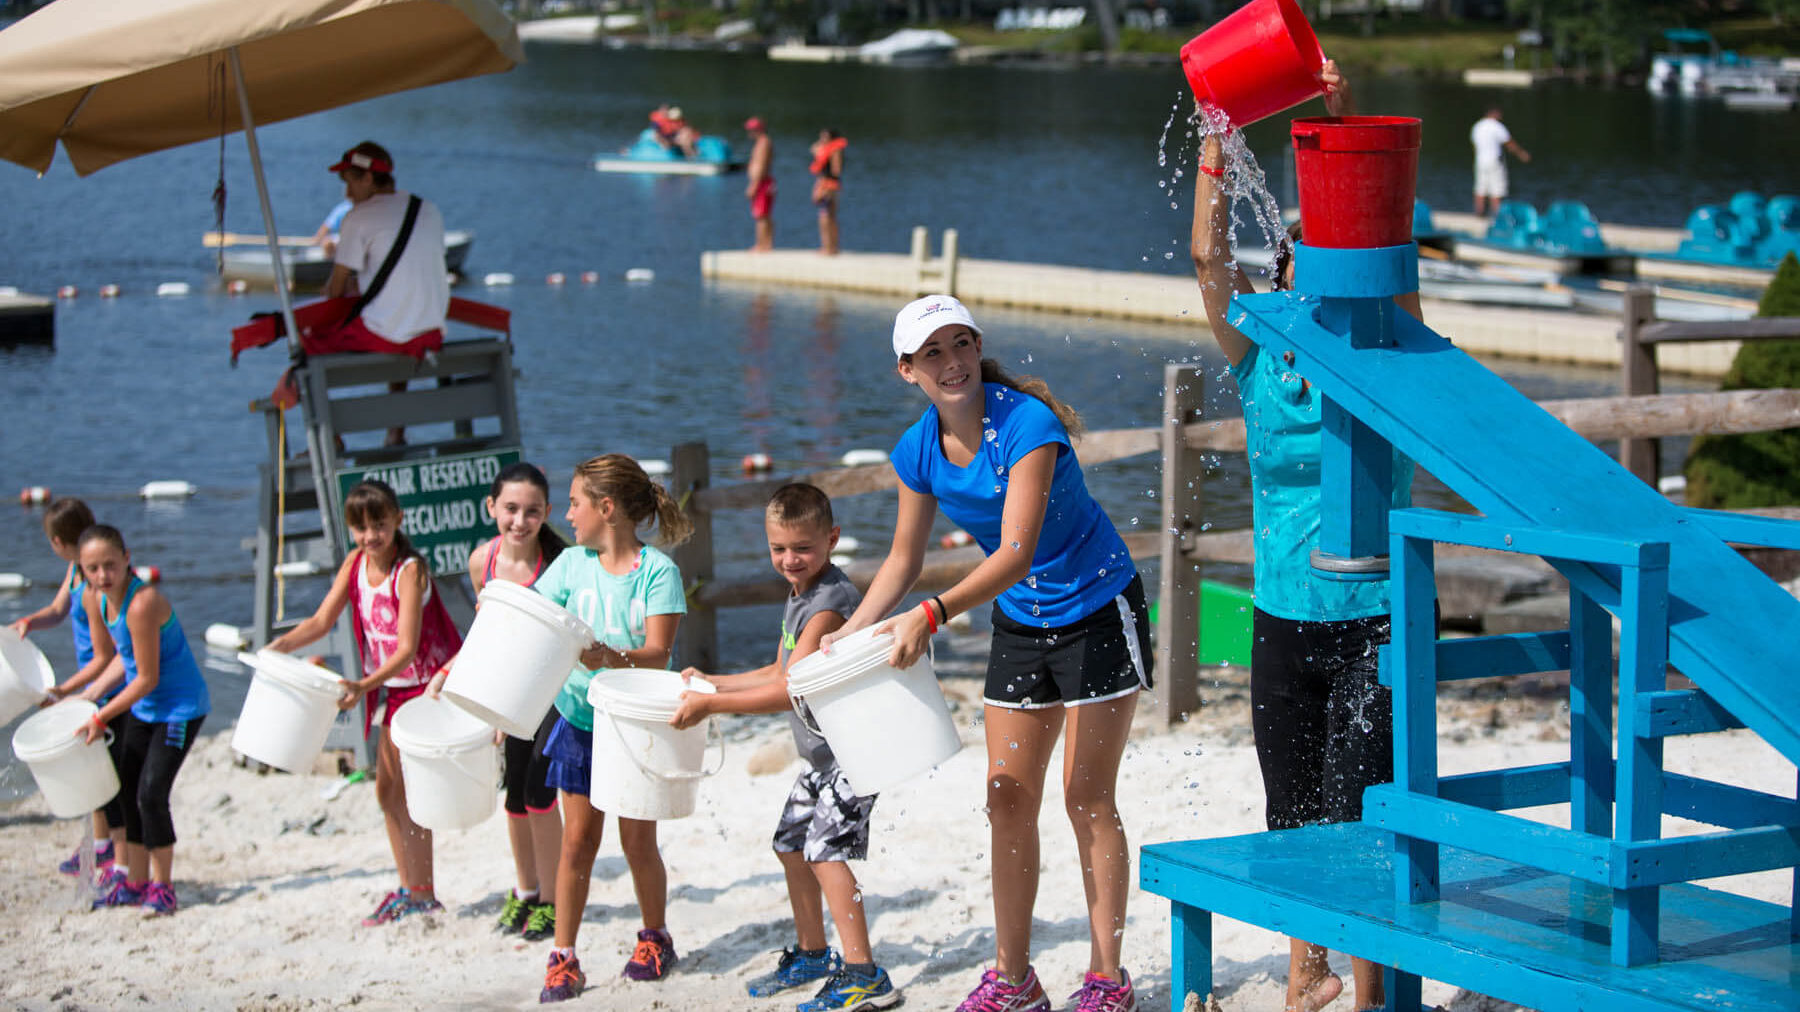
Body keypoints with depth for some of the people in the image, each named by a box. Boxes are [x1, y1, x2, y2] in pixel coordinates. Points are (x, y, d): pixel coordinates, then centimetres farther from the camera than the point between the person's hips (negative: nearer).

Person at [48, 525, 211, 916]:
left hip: (181, 705, -9)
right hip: (142, 706, 9)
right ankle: (135, 881, 25)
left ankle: (162, 885, 0)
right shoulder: (92, 598, -4)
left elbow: (147, 678, -24)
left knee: (151, 793, -13)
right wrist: (65, 690, 4)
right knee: (129, 793, 12)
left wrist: (101, 718, -20)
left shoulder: (142, 602, -29)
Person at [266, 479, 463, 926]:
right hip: (390, 687, 8)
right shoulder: (356, 564, 0)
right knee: (387, 790, 12)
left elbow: (407, 647, -27)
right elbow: (322, 621, 1)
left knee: (407, 790, -8)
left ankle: (422, 892, 0)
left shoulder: (409, 570, -22)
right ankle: (408, 886, 23)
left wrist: (365, 685, -37)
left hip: (426, 683, -8)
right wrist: (283, 644, -15)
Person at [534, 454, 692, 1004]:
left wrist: (608, 658, -37)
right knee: (578, 839, 1)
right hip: (579, 718, 3)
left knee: (637, 840, 3)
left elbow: (657, 653, -18)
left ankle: (655, 937, 25)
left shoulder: (657, 570, -11)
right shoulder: (571, 564, 2)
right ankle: (563, 956, 7)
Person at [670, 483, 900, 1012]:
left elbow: (788, 691, -25)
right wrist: (710, 682, 14)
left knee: (826, 849, -17)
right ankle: (812, 953, 34)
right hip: (822, 754, 11)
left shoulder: (829, 603, -23)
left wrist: (710, 705, -21)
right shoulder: (798, 596, 9)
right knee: (792, 844, 18)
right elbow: (778, 674, 19)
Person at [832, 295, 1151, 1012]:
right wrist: (851, 635, -6)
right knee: (1008, 796, 6)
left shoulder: (1026, 424, -26)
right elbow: (903, 560, 7)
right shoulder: (919, 451, -7)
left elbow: (1016, 552, -35)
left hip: (1098, 613, -6)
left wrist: (932, 617, -44)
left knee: (1088, 798, -4)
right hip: (1019, 625, 6)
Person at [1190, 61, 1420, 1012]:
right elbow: (1211, 258, -5)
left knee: (1358, 812, -6)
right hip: (1282, 623, 4)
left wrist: (1347, 120, -23)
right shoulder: (1262, 367, 3)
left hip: (1374, 622, -4)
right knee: (1292, 815, 13)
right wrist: (1217, 139, -13)